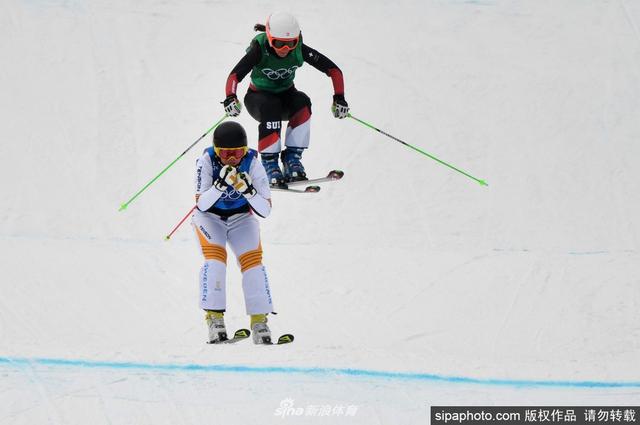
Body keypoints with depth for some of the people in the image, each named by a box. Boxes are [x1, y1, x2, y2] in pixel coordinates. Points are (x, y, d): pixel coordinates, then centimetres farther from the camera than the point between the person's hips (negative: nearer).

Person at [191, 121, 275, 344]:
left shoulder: (252, 163, -24)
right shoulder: (207, 160, -25)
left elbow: (265, 210, -24)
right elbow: (202, 204, -30)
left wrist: (248, 190, -41)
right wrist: (221, 183, -44)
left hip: (241, 217, 1)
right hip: (210, 217, -1)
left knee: (253, 261, -16)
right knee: (215, 258, -24)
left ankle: (259, 321, -10)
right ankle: (214, 318, -20)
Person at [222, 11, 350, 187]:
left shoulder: (299, 50, -19)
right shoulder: (260, 49, -25)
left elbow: (333, 69, -15)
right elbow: (235, 74, -36)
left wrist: (339, 98, -24)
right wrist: (230, 98, -54)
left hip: (285, 95, 3)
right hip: (259, 96, -3)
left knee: (302, 103, -30)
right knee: (271, 109, -36)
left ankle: (292, 158, -24)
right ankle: (270, 163, -30)